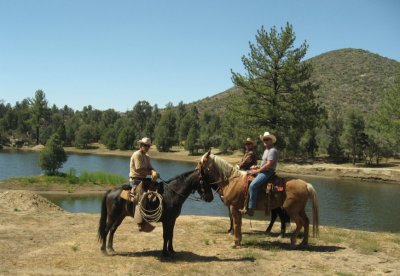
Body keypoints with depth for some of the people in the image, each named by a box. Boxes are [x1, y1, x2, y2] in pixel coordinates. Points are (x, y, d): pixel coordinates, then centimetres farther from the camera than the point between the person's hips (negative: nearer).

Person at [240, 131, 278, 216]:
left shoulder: (272, 151, -11)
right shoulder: (266, 150, 21)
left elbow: (268, 164, -20)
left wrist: (257, 171, -17)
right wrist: (257, 168, 10)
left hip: (268, 172, -11)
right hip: (262, 171, 11)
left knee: (253, 185, -28)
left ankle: (251, 209, -27)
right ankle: (245, 205, 7)